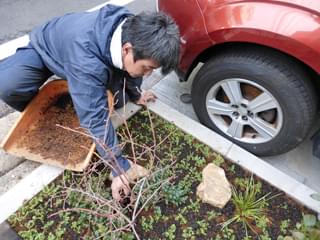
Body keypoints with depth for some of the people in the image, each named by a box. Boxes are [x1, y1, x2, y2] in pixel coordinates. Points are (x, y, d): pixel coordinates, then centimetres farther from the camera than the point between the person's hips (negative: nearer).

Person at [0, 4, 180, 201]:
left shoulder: (133, 31, -26)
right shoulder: (86, 60, -47)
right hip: (45, 50, -4)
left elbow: (132, 68, -5)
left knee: (119, 98, -13)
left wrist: (135, 95, 11)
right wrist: (119, 166, -36)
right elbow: (95, 117, -43)